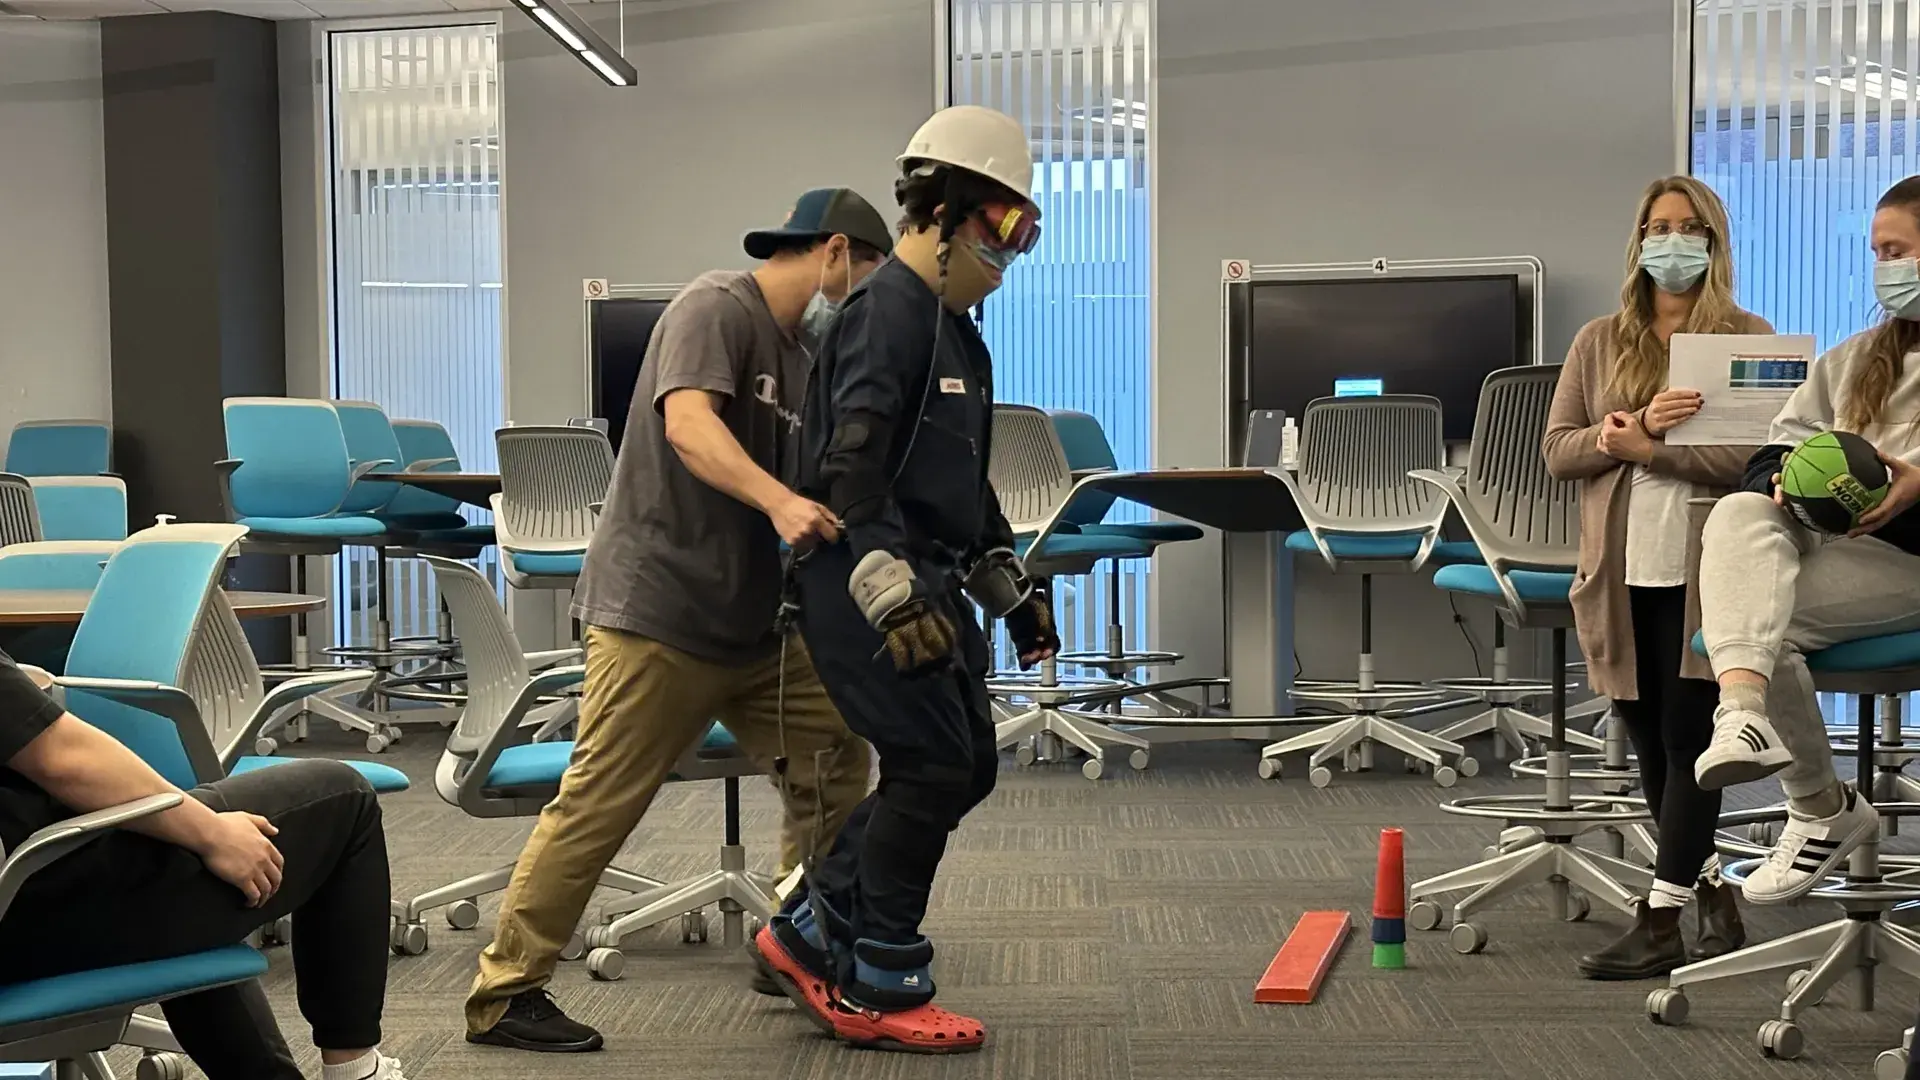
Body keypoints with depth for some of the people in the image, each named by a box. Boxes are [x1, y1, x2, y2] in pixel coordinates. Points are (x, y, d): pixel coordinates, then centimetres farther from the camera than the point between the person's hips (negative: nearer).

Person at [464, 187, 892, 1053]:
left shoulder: (803, 355, 16)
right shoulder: (717, 308, -10)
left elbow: (819, 486, 19)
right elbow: (688, 423, -28)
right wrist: (780, 502, -41)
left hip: (752, 621, 9)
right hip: (658, 610, -9)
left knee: (836, 754, 6)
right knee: (599, 804, -6)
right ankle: (505, 993, 5)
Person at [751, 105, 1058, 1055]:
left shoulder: (955, 329, 19)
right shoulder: (888, 313, -14)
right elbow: (849, 467, -26)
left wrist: (1009, 584, 26)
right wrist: (891, 589, -34)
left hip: (925, 579, 10)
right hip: (865, 582, -10)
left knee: (968, 765, 10)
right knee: (931, 766, -10)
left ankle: (809, 931, 19)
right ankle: (875, 993, 3)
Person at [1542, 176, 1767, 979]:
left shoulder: (1748, 339, 1)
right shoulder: (1600, 342, 12)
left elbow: (1758, 455, -10)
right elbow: (1557, 450, 5)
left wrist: (1648, 450, -17)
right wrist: (1641, 423, -12)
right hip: (1622, 575, 4)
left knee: (1687, 743, -2)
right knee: (1651, 746, 11)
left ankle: (1661, 922, 2)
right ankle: (1712, 897, 27)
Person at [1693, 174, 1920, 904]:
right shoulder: (1858, 357, 25)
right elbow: (1778, 442, 17)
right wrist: (1786, 478, -7)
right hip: (1821, 534, 6)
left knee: (1769, 619, -28)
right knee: (1739, 514, -27)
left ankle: (1823, 810, -12)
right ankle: (1744, 710, -46)